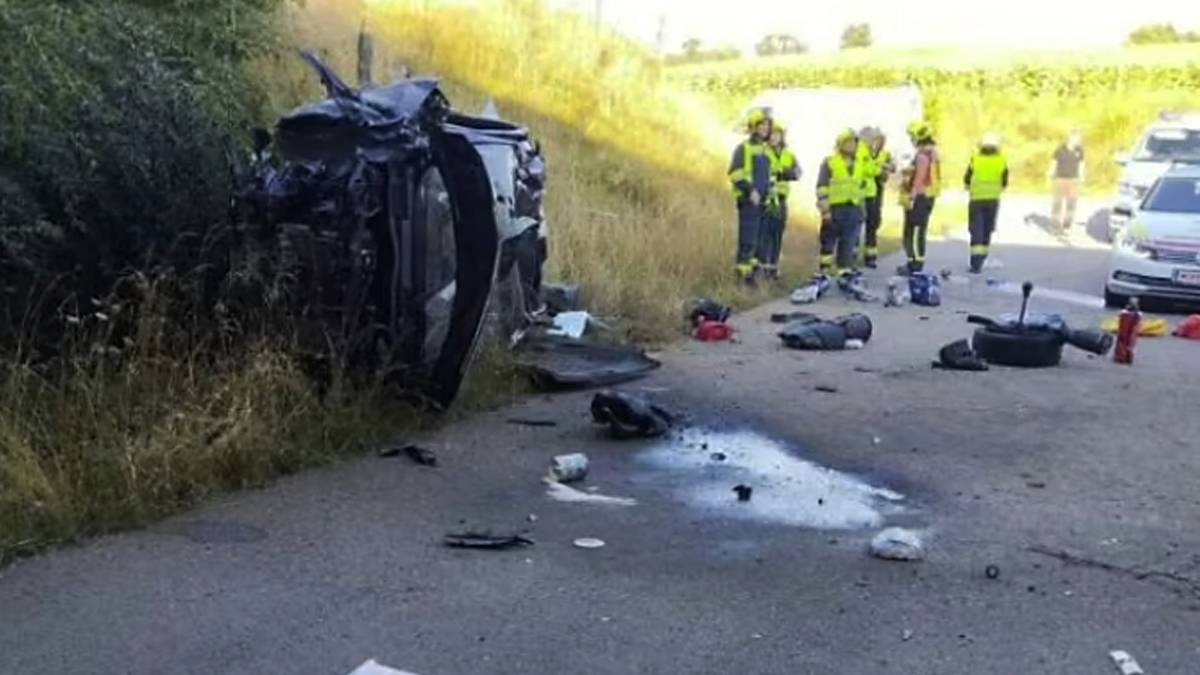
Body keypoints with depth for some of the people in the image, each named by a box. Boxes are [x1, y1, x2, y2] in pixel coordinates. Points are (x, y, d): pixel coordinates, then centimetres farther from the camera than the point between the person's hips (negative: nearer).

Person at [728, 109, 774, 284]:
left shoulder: (765, 150, 20)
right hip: (748, 200, -8)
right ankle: (743, 273, -9)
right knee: (748, 238, -10)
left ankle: (753, 267, 14)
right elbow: (735, 173, -13)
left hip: (762, 201, 8)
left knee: (760, 237, 8)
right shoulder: (743, 148, -4)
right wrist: (750, 190, -21)